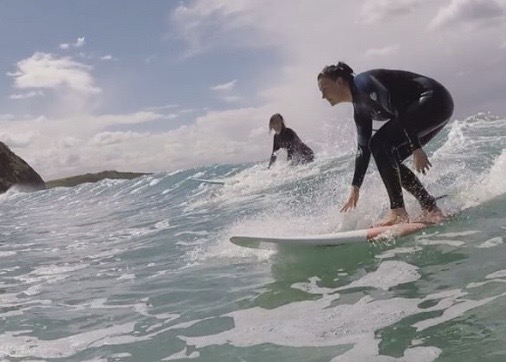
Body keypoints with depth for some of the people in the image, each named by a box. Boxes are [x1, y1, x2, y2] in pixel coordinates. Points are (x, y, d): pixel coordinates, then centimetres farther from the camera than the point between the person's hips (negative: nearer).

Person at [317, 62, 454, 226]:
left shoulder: (362, 83, -14)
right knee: (389, 161, 5)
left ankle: (398, 212, -15)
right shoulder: (360, 108, 13)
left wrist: (416, 148, -27)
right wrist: (355, 188, 17)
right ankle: (431, 209, 7)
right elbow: (364, 149, 17)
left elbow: (398, 109, -24)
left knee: (379, 144, -17)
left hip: (435, 100, -9)